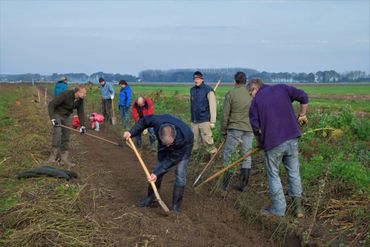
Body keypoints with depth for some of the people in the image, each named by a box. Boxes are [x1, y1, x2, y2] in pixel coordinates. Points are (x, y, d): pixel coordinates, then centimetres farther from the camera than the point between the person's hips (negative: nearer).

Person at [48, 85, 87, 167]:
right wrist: (52, 119, -33)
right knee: (57, 133, -19)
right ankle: (53, 155, -8)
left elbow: (80, 112, 4)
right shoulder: (65, 95, -30)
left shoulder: (80, 100, -10)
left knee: (66, 138, 4)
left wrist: (82, 125, -1)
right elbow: (51, 105, -26)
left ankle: (64, 158, 11)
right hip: (57, 114, -6)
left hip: (67, 116, 6)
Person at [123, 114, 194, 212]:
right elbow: (144, 121, -14)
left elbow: (172, 159, -33)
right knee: (158, 170, 5)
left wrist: (157, 173, -31)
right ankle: (150, 197, 24)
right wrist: (131, 132, -21)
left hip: (183, 149, -4)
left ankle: (176, 205, 0)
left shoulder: (185, 138, -45)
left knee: (180, 174, -14)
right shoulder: (158, 121, -40)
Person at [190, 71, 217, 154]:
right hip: (194, 121, 6)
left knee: (207, 140, -9)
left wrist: (213, 121, -12)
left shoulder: (208, 90, -7)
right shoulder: (192, 90, 12)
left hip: (204, 121, -6)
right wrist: (192, 118, 16)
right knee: (194, 141, 10)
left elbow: (213, 106, -9)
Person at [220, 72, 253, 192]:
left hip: (235, 129, -3)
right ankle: (244, 185, 13)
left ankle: (225, 184, 4)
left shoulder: (230, 94, -6)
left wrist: (223, 130, 7)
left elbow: (225, 115, -4)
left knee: (228, 154, 5)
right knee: (246, 155, 9)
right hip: (249, 129, 3)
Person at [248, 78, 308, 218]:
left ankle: (279, 209, 15)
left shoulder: (256, 101, 1)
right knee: (294, 172, 14)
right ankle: (297, 205, 15)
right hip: (292, 138, 4)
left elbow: (256, 128, -4)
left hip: (273, 143, -3)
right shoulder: (282, 89, 9)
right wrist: (302, 115, 14)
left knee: (273, 175, 10)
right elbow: (303, 97, 2)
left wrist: (260, 143, 12)